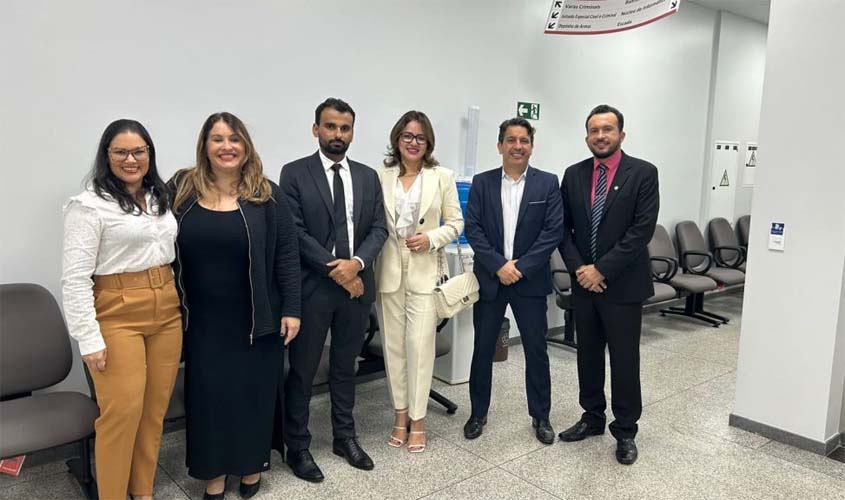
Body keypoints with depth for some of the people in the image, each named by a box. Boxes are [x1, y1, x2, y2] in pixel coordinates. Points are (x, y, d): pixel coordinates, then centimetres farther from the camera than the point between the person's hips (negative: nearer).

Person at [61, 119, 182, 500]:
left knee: (155, 410, 11)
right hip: (118, 318, -6)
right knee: (123, 412, -2)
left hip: (166, 314, 6)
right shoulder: (89, 205, -9)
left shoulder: (160, 198, 11)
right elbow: (74, 278, -11)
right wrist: (89, 338, -14)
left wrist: (177, 305, 13)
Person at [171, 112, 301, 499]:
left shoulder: (266, 194, -4)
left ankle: (251, 465, 32)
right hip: (204, 319, 1)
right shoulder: (183, 189, 0)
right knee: (208, 394, 11)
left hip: (255, 318, -1)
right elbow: (166, 249, 4)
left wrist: (291, 309, -8)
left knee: (254, 392, 12)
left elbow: (287, 254, -4)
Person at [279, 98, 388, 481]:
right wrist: (335, 270, -15)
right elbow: (295, 232, -10)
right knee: (302, 370, 7)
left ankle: (345, 436, 31)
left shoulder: (368, 176, 9)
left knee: (345, 366, 16)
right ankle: (297, 446, 22)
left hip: (357, 283, 4)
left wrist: (357, 263, -13)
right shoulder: (295, 173, -3)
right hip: (312, 287, -4)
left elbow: (379, 229, 5)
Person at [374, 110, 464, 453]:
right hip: (388, 270, 2)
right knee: (393, 344, 8)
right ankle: (400, 413, 23)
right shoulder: (381, 176, 5)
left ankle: (418, 418, 10)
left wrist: (432, 238, -12)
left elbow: (456, 223, 4)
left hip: (424, 271, -1)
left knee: (420, 344, -4)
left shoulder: (442, 177, 3)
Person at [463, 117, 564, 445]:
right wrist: (499, 265, -14)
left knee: (536, 350, 7)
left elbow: (553, 230, -6)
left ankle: (540, 416, 23)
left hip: (530, 280, -1)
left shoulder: (547, 183, 1)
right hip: (489, 278, 1)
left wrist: (521, 267, -14)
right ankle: (478, 414, 24)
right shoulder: (482, 182, 3)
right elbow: (472, 228, -4)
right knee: (483, 349, 8)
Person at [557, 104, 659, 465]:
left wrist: (602, 269, -16)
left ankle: (625, 431, 20)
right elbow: (563, 227, 6)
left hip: (622, 284, -4)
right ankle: (592, 418, 31)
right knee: (588, 355, 14)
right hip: (583, 282, 4)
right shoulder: (574, 175, 6)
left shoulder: (643, 173, -7)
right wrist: (578, 268, -9)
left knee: (624, 360, 5)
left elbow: (642, 230, -14)